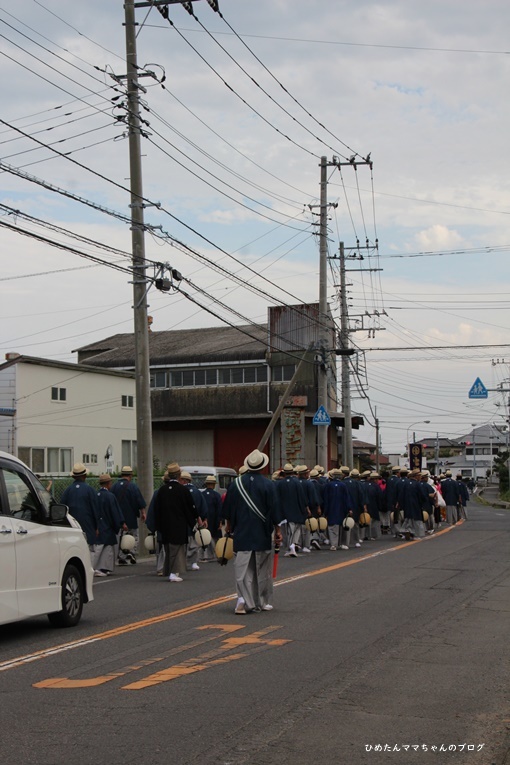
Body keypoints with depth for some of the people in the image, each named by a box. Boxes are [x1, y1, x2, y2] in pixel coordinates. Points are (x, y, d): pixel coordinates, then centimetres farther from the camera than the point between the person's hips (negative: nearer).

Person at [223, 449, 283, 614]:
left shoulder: (236, 483, -1)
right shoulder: (268, 484, -8)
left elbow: (228, 509, 7)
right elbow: (274, 509, -6)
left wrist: (229, 526, 21)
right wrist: (277, 530, 2)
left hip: (241, 533, 1)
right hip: (262, 533, -1)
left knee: (242, 567, 2)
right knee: (262, 568, 11)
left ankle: (243, 598, -16)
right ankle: (263, 602, 18)